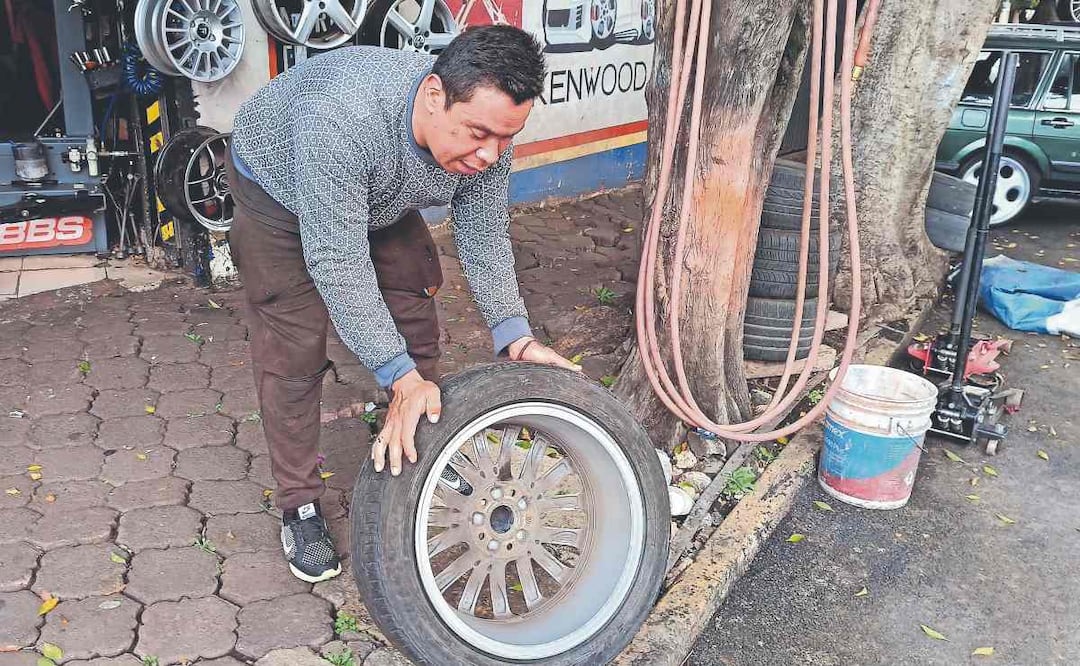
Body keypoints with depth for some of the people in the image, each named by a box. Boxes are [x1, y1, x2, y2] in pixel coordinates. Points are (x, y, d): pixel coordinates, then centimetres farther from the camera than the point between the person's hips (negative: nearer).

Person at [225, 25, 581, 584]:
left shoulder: (486, 127, -27)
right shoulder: (342, 120, -46)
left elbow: (484, 236, -14)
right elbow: (337, 263, -41)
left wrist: (515, 336, -24)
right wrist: (400, 377, -42)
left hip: (380, 199, 5)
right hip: (279, 188, -5)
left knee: (417, 327, 4)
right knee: (293, 353, -6)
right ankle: (299, 505, 11)